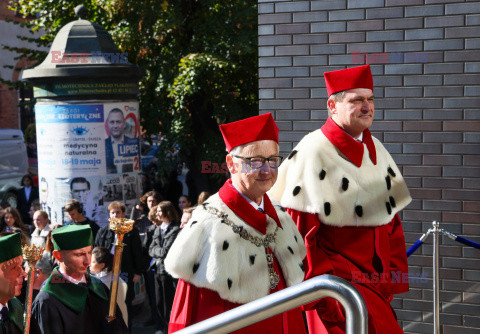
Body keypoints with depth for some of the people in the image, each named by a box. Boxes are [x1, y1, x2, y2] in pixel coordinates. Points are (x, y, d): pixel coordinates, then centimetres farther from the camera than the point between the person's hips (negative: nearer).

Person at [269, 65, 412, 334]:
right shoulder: (313, 153, -12)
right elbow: (299, 231, -13)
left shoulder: (376, 150, 11)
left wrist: (394, 277, 9)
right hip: (337, 276, -7)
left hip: (375, 278, 7)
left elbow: (391, 219, 16)